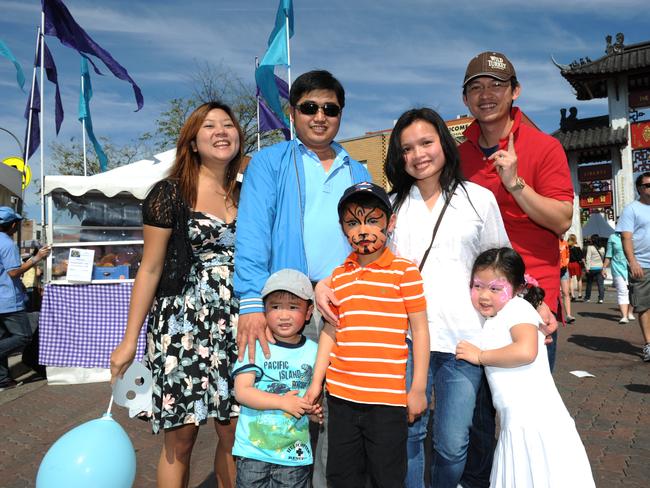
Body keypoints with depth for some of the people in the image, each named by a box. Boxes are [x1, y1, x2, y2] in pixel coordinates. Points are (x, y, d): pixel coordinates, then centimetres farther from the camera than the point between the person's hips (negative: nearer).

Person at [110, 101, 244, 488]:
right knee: (180, 440, 5)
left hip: (236, 326, 4)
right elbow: (150, 268, -2)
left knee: (236, 434, 9)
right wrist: (130, 340, -3)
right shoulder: (170, 194, -3)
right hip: (181, 324, -3)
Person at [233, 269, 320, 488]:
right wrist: (283, 402, -21)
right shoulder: (255, 346, -8)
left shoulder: (313, 351, 1)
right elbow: (242, 392, -14)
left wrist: (313, 407, -8)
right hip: (253, 449, -2)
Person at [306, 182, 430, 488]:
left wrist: (418, 388, -5)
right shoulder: (338, 277, 7)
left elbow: (419, 331, -4)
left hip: (388, 397, -4)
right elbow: (330, 332, 11)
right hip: (341, 394, 4)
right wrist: (316, 382, 9)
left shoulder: (404, 271, -6)